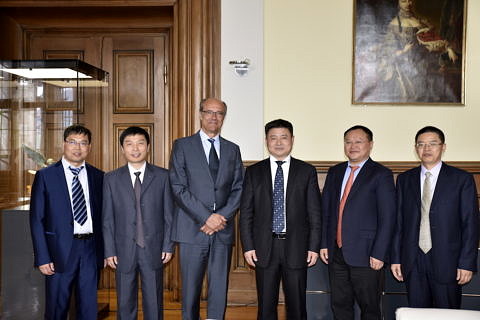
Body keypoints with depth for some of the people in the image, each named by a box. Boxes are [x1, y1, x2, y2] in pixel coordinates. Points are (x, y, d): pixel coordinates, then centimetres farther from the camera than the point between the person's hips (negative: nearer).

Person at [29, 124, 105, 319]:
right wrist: (42, 258, -9)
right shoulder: (45, 176, -1)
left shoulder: (98, 177, 7)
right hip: (60, 251, -2)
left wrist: (104, 252, 4)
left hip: (90, 250, 3)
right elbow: (36, 219, -3)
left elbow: (102, 216, 9)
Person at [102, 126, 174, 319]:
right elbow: (108, 219, 3)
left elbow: (169, 214, 2)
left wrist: (168, 246, -2)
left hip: (153, 250, 0)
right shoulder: (112, 179, 4)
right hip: (124, 251, 1)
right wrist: (109, 251, -1)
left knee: (154, 303, 9)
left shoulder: (162, 176, 2)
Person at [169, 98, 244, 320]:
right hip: (193, 230, -2)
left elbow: (238, 189, 8)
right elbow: (178, 188, -5)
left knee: (220, 290, 5)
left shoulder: (232, 150, 14)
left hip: (223, 231, 3)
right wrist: (206, 217, -12)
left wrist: (222, 217, -8)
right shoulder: (182, 146, 4)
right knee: (190, 290, 5)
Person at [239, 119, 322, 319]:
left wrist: (314, 246, -3)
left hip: (296, 247, 0)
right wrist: (248, 246, -3)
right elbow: (246, 213, 4)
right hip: (264, 248, 1)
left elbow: (315, 212, 3)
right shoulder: (254, 172, 5)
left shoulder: (306, 171, 4)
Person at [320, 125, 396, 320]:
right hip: (335, 253, 5)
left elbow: (387, 218, -9)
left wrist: (379, 254, -14)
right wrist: (324, 244, 6)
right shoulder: (334, 172, 11)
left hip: (365, 255, -5)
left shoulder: (381, 175, -5)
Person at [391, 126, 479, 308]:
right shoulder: (404, 179, 9)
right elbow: (398, 222, 8)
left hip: (446, 261, -2)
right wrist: (396, 258, 5)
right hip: (412, 263, 2)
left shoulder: (462, 179, 0)